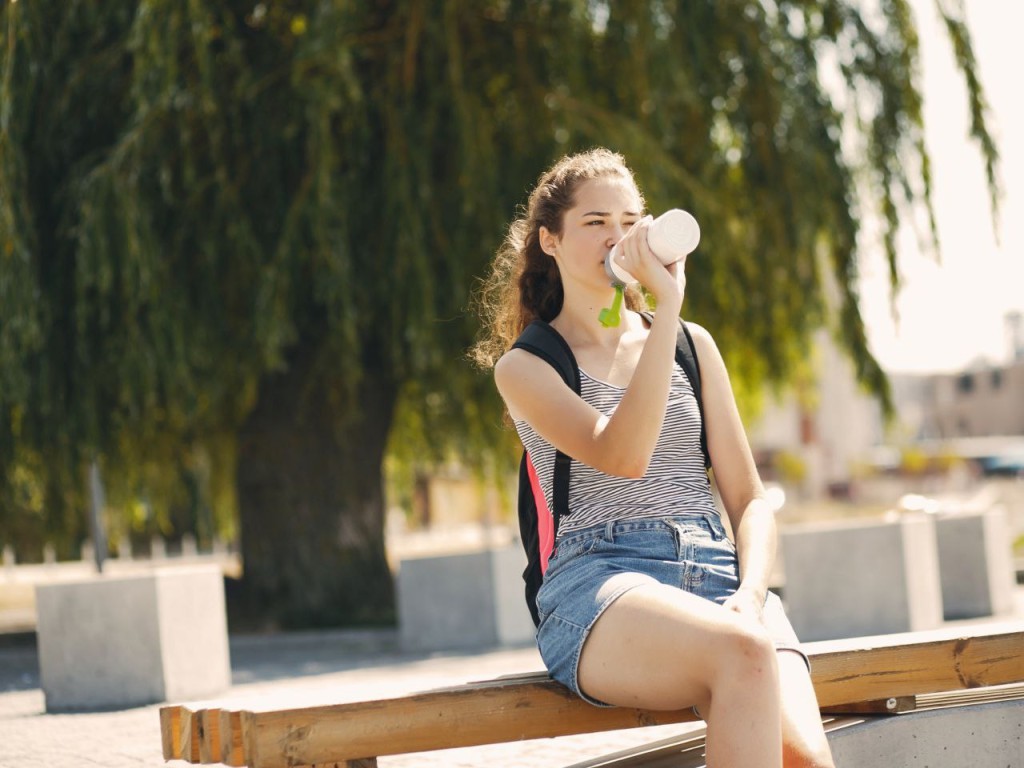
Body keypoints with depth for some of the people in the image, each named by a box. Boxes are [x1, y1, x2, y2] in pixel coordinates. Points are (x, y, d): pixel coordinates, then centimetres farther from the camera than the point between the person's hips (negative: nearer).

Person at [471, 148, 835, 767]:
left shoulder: (692, 346, 21)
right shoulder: (525, 367, 9)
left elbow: (749, 499, 16)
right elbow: (624, 457, -11)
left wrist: (751, 592, -5)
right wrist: (667, 305, -11)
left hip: (715, 573, 4)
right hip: (599, 580, -3)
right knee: (745, 651, -37)